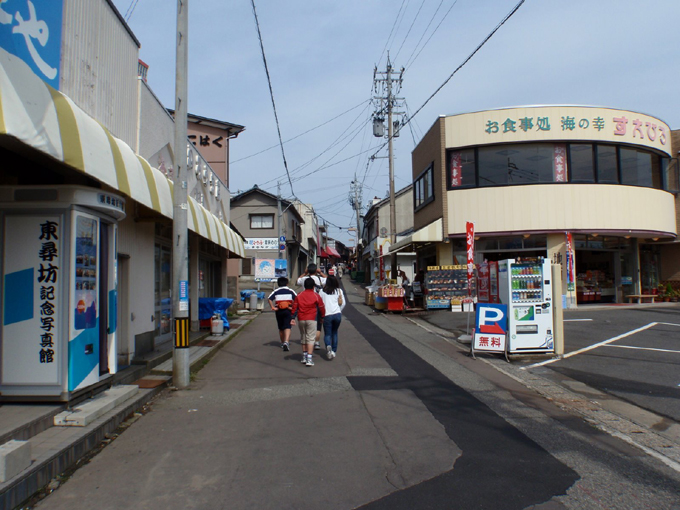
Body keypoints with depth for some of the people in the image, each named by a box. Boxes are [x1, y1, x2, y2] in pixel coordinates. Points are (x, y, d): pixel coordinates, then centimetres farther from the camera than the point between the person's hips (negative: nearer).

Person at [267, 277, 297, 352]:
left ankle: (283, 343, 29)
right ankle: (286, 341, -30)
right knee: (287, 327, -9)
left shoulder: (276, 291, 7)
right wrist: (294, 307, -3)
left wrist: (273, 307, -7)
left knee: (281, 328, 16)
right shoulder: (290, 291, 5)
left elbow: (269, 299, -7)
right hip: (288, 311, -2)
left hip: (279, 311, 2)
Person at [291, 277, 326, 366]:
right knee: (310, 338, -4)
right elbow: (321, 308, 5)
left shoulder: (299, 295, 8)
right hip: (311, 319, -3)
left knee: (303, 337, 17)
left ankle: (304, 357, 25)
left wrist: (293, 318, 10)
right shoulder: (316, 296, -1)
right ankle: (309, 359, -12)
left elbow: (294, 307, 6)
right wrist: (322, 317, 19)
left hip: (301, 319, 3)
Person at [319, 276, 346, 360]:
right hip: (337, 314, 2)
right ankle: (334, 351, 15)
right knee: (334, 333, 17)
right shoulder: (339, 291, 6)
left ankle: (328, 346, -25)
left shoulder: (322, 291, 2)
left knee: (327, 334, 4)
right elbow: (343, 303, 5)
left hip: (327, 315, -2)